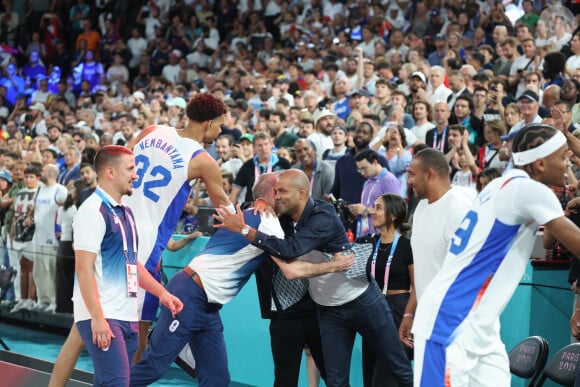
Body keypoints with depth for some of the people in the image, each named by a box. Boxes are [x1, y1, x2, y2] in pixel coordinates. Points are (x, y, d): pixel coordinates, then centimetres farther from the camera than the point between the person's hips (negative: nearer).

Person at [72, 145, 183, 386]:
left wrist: (162, 293, 19)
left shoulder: (125, 213, 17)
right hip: (102, 318, -9)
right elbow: (84, 268, -17)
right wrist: (97, 318, -22)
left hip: (127, 317, 9)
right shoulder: (93, 211, -11)